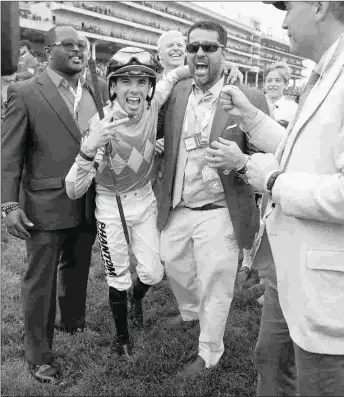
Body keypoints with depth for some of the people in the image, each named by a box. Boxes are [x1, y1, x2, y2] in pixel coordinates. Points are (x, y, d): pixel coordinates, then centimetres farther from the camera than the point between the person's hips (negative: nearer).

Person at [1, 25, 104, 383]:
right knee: (40, 281, 8)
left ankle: (71, 323, 45)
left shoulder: (94, 92, 7)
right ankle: (39, 356, 25)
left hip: (88, 205, 5)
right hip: (46, 206, -4)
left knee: (77, 270, 21)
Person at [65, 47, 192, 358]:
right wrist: (89, 149, -48)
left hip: (145, 201, 3)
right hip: (112, 207, -3)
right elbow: (74, 191, -30)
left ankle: (137, 298, 45)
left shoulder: (152, 106, -18)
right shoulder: (101, 125, -27)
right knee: (119, 280, 8)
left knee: (153, 273, 8)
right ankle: (123, 337, 35)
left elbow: (174, 76, 5)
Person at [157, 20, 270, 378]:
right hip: (176, 209, 5)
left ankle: (208, 354, 36)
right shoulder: (176, 93, 2)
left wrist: (239, 161, -29)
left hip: (218, 213, -5)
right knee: (174, 268, 26)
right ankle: (190, 311, 58)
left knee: (215, 289, 10)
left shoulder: (249, 99, -12)